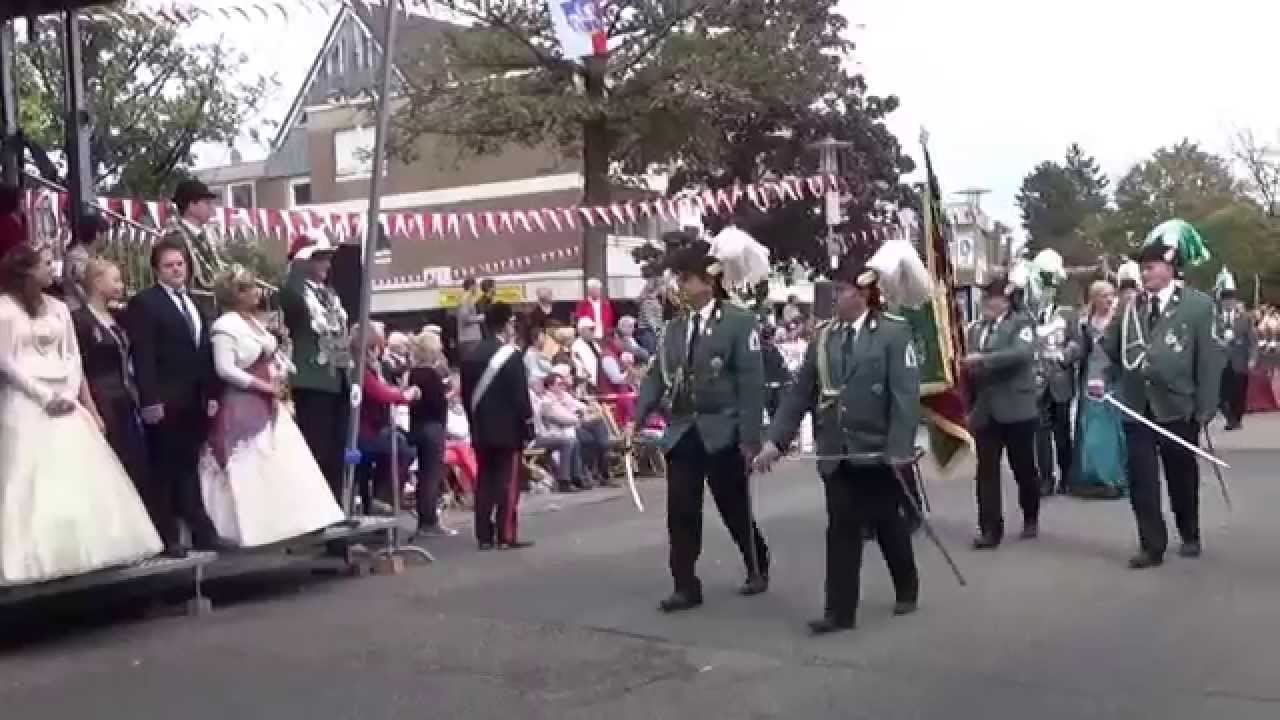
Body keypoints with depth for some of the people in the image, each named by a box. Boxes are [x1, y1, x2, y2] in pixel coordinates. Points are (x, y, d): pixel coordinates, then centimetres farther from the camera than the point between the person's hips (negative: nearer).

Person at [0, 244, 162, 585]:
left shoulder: (58, 308, 14)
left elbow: (72, 355, 12)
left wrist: (69, 393, -4)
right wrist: (45, 396, -13)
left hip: (64, 400, 6)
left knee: (80, 475, 4)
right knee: (33, 480, -5)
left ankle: (86, 547, 12)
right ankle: (40, 557, -1)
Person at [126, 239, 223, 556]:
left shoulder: (196, 303, 17)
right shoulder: (144, 303, -5)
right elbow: (143, 357, -13)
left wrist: (212, 394, 9)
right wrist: (149, 400, -20)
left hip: (196, 402, 6)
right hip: (165, 403, -6)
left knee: (189, 467, 11)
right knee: (164, 471, 1)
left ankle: (201, 531, 14)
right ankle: (168, 538, 7)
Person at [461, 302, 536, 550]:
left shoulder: (471, 355, 8)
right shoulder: (511, 355, -13)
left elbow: (466, 395, 12)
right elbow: (521, 395, -13)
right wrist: (528, 427, -6)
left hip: (480, 430, 6)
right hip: (508, 430, -6)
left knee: (484, 481, 9)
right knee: (508, 482, -2)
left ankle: (484, 536, 10)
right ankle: (507, 535, -1)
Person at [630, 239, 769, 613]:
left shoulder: (739, 322, -6)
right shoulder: (674, 328, 9)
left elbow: (751, 383, -10)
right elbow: (658, 376, 8)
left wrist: (750, 437, -14)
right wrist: (636, 418, -6)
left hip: (723, 432, -4)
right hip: (682, 432, 4)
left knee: (735, 509, 10)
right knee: (681, 513, 2)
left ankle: (758, 569, 33)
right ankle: (686, 587, 10)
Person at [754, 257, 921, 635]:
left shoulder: (894, 332, -7)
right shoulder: (824, 337, 6)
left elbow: (906, 394, -13)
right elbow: (800, 392, 5)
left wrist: (900, 447, -20)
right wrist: (775, 439, -4)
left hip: (878, 451, -3)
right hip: (837, 453, 3)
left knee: (890, 525, 13)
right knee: (841, 531, 1)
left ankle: (907, 590, 35)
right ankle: (840, 610, 5)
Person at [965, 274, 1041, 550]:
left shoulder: (1021, 321, -3)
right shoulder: (976, 328, 13)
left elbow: (1022, 353, -21)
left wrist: (983, 359, -23)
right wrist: (969, 407, 11)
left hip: (1016, 409, -4)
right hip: (984, 411, 4)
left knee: (1023, 468, 8)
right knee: (986, 471, 0)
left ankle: (1031, 518, 29)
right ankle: (990, 529, 3)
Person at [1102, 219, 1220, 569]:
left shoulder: (1199, 305, -5)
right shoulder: (1130, 307, 6)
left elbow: (1210, 359, -7)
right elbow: (1107, 348, 13)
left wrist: (1205, 410, -11)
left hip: (1178, 409, -2)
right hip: (1137, 408, 3)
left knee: (1182, 478, 14)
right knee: (1141, 481, 0)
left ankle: (1190, 536, 34)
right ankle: (1152, 546, 9)